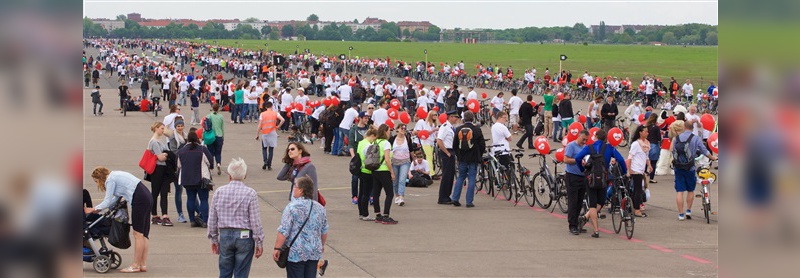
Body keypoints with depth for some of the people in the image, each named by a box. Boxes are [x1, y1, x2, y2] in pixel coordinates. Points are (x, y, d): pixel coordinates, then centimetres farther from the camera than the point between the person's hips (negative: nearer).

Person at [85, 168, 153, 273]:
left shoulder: (110, 180, -6)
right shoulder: (115, 175, 22)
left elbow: (108, 201, -6)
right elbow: (115, 199, 24)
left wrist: (94, 209, 8)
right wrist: (99, 209, 22)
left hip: (140, 200, -10)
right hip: (147, 197, 10)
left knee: (138, 234, -5)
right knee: (144, 234, 9)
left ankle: (136, 265, -2)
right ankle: (143, 264, 10)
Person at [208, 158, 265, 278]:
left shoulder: (219, 192, -1)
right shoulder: (250, 193, -10)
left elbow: (212, 219, 5)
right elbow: (255, 221, -10)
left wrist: (214, 239, 16)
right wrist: (259, 242, -1)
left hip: (224, 235, 3)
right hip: (244, 236, -3)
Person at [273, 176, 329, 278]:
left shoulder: (292, 207, -12)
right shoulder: (320, 208, 6)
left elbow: (283, 231, -16)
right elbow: (324, 231, 15)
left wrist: (277, 248, -10)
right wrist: (322, 245, 29)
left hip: (295, 253, -5)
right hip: (314, 253, 5)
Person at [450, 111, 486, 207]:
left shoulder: (458, 129, 1)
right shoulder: (476, 129, -8)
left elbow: (455, 145, 8)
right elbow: (482, 145, -4)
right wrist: (479, 156, 11)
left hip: (462, 159, 3)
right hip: (473, 159, -3)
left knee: (460, 177, 16)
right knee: (471, 179, 1)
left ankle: (455, 198, 9)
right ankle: (469, 202, -1)